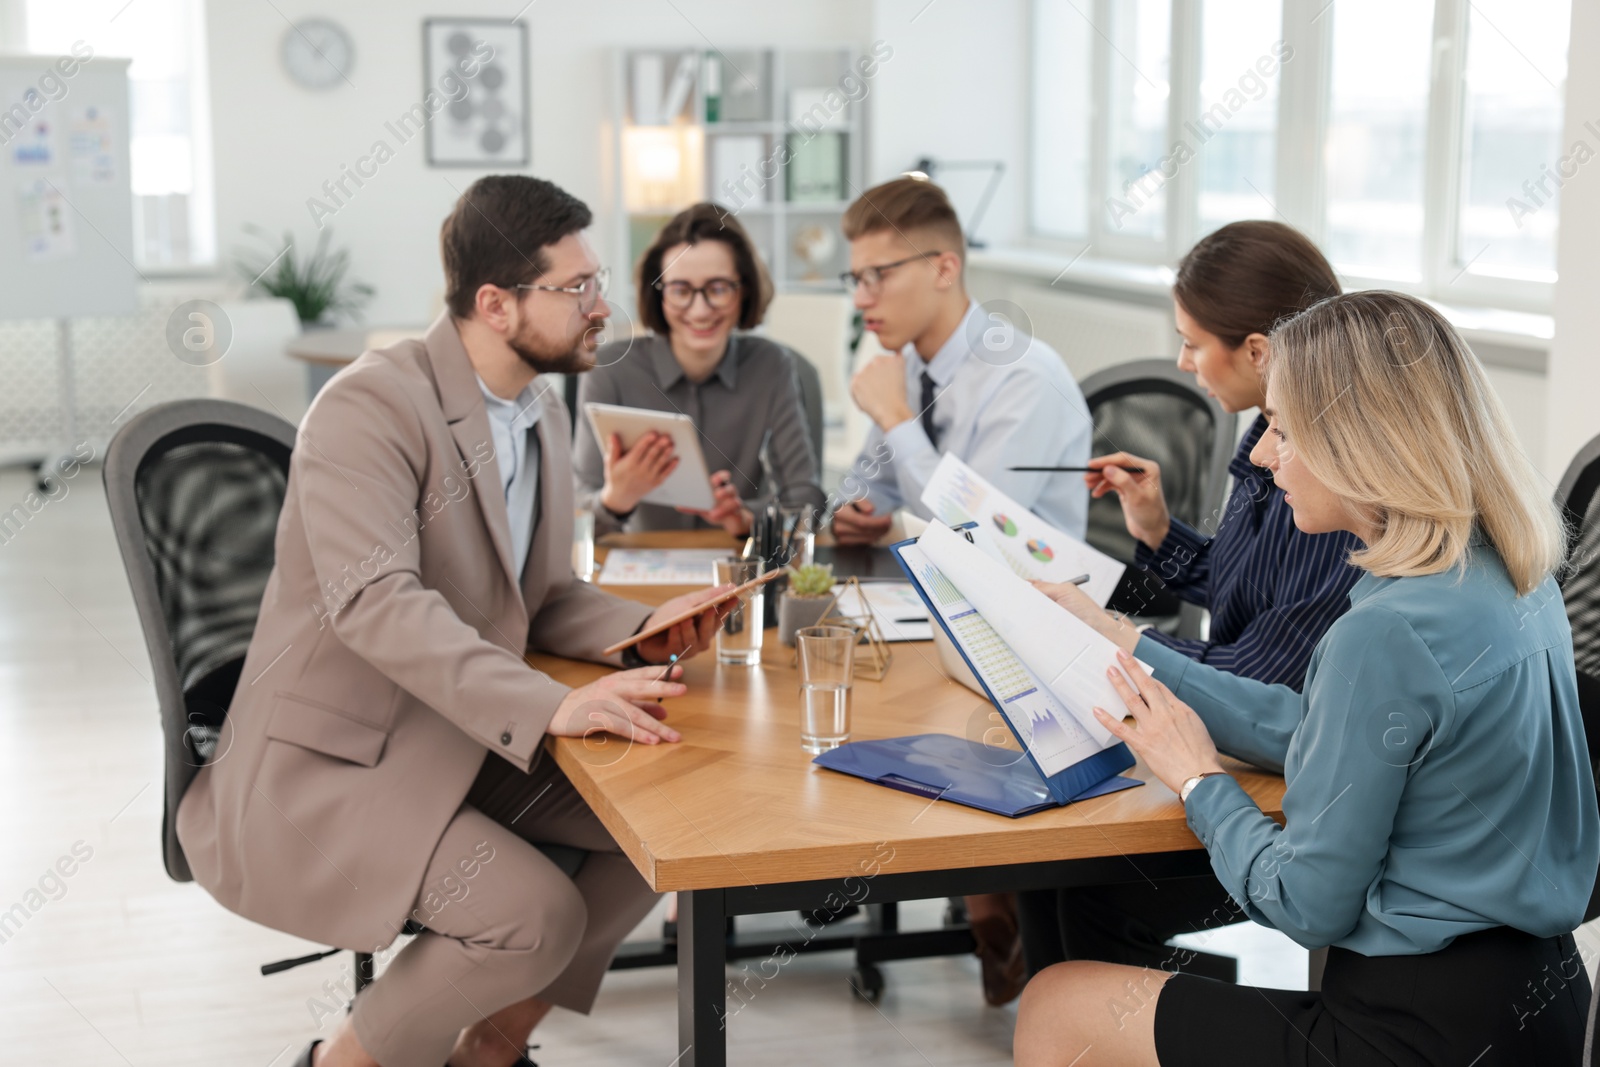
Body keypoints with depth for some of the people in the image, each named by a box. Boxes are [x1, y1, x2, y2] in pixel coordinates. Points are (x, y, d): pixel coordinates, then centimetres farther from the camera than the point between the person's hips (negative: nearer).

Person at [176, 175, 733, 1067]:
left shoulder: (544, 414, 8)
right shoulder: (370, 408, -19)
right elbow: (374, 599, -32)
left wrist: (641, 630, -8)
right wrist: (548, 707, -42)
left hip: (468, 741, 9)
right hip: (330, 765, -9)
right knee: (539, 916, -25)